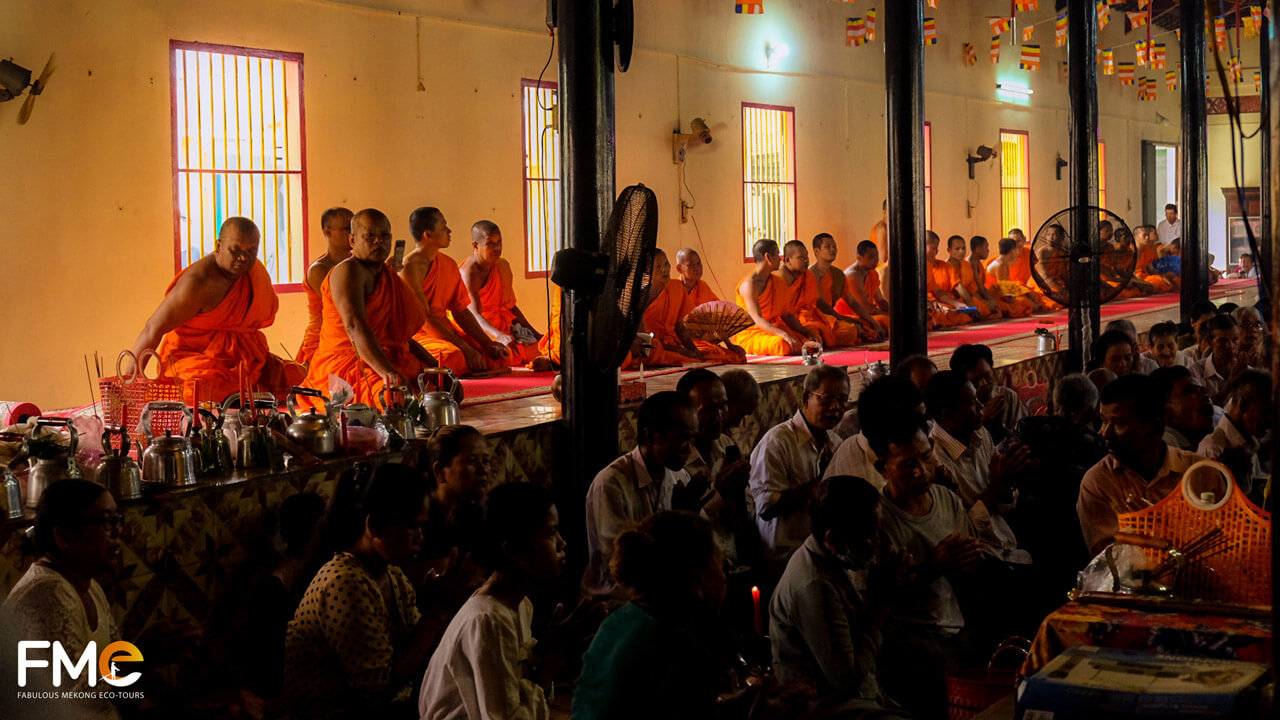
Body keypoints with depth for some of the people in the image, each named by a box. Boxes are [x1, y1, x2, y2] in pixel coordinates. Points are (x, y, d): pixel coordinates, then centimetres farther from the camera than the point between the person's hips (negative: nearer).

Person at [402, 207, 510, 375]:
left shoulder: (449, 264, 12)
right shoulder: (409, 268, -15)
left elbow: (461, 311, 13)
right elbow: (424, 319, -19)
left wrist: (488, 343, -1)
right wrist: (465, 348, -24)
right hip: (418, 335, -8)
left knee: (501, 355, -6)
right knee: (453, 357, -38)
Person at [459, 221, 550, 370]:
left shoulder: (502, 265, 11)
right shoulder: (469, 272, -16)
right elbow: (474, 314, -29)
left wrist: (536, 334, 15)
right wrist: (500, 336, -46)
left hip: (506, 328, 8)